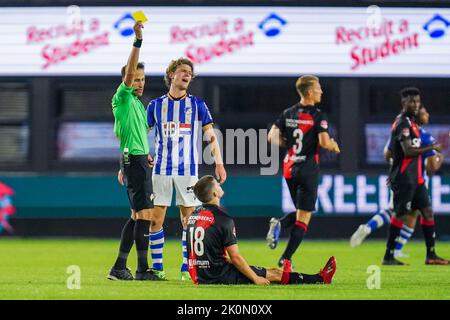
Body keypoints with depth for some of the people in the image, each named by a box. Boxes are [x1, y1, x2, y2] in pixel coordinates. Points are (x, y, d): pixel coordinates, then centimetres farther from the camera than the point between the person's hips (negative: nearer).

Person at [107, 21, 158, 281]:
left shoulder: (138, 103, 19)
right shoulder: (122, 99, -7)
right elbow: (129, 72, -23)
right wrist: (138, 41, -32)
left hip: (142, 161, 10)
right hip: (133, 161, -10)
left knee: (137, 216, 10)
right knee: (145, 214, -13)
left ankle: (120, 267, 13)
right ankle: (143, 269, -12)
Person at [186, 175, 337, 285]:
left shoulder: (194, 215, 8)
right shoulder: (223, 220, -18)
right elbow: (235, 257, -16)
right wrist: (256, 278, -5)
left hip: (199, 276, 8)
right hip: (219, 277, -8)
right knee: (274, 274, 6)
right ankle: (320, 279, 17)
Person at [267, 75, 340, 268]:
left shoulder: (288, 113, 6)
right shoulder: (318, 116, -11)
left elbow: (272, 137, 5)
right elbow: (324, 142, -20)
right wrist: (334, 146, 1)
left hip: (289, 168, 6)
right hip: (308, 169, -6)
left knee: (301, 211, 23)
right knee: (303, 217, 0)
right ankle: (286, 258, -7)